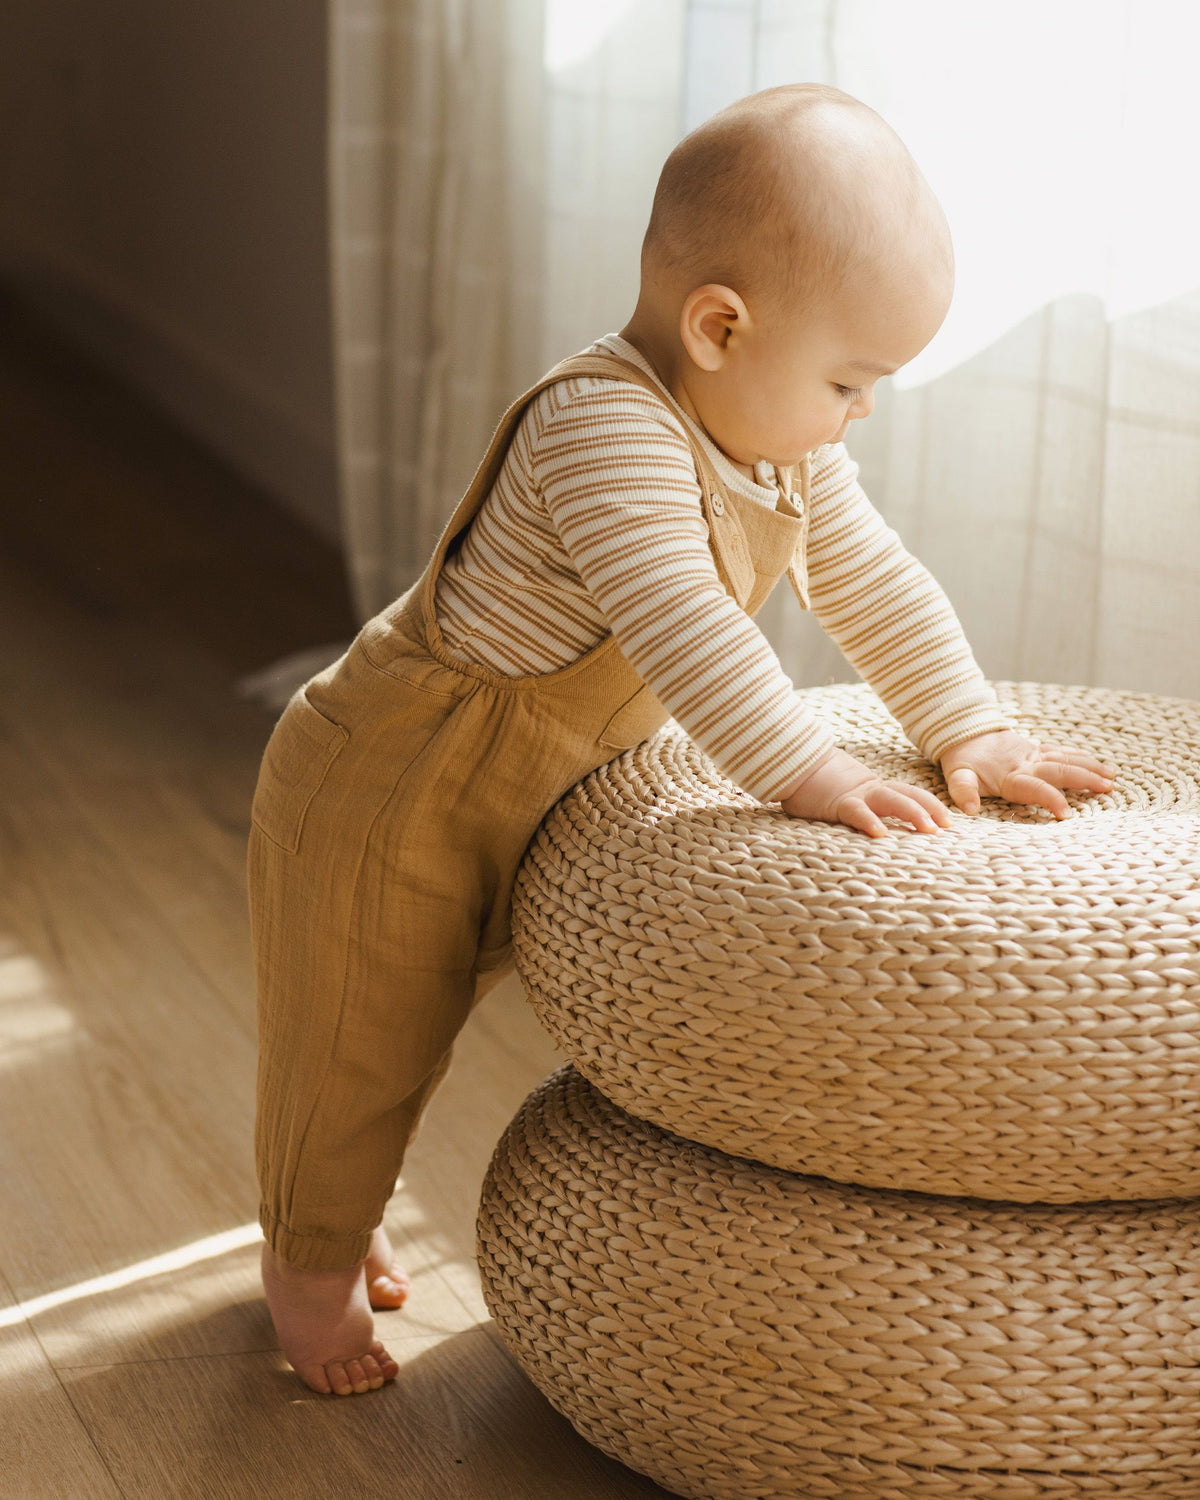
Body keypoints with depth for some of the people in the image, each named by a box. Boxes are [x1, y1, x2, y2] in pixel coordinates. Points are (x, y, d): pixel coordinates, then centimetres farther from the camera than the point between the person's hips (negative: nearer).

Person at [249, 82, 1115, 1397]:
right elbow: (675, 623, -41)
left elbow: (871, 585, 6)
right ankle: (308, 1262, 29)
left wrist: (968, 733, -1)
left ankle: (334, 1218, 44)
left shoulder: (784, 450, -1)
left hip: (506, 803, 9)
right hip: (382, 796, -9)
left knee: (412, 1034, 24)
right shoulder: (603, 427, -32)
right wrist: (802, 773, -41)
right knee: (355, 1046, 7)